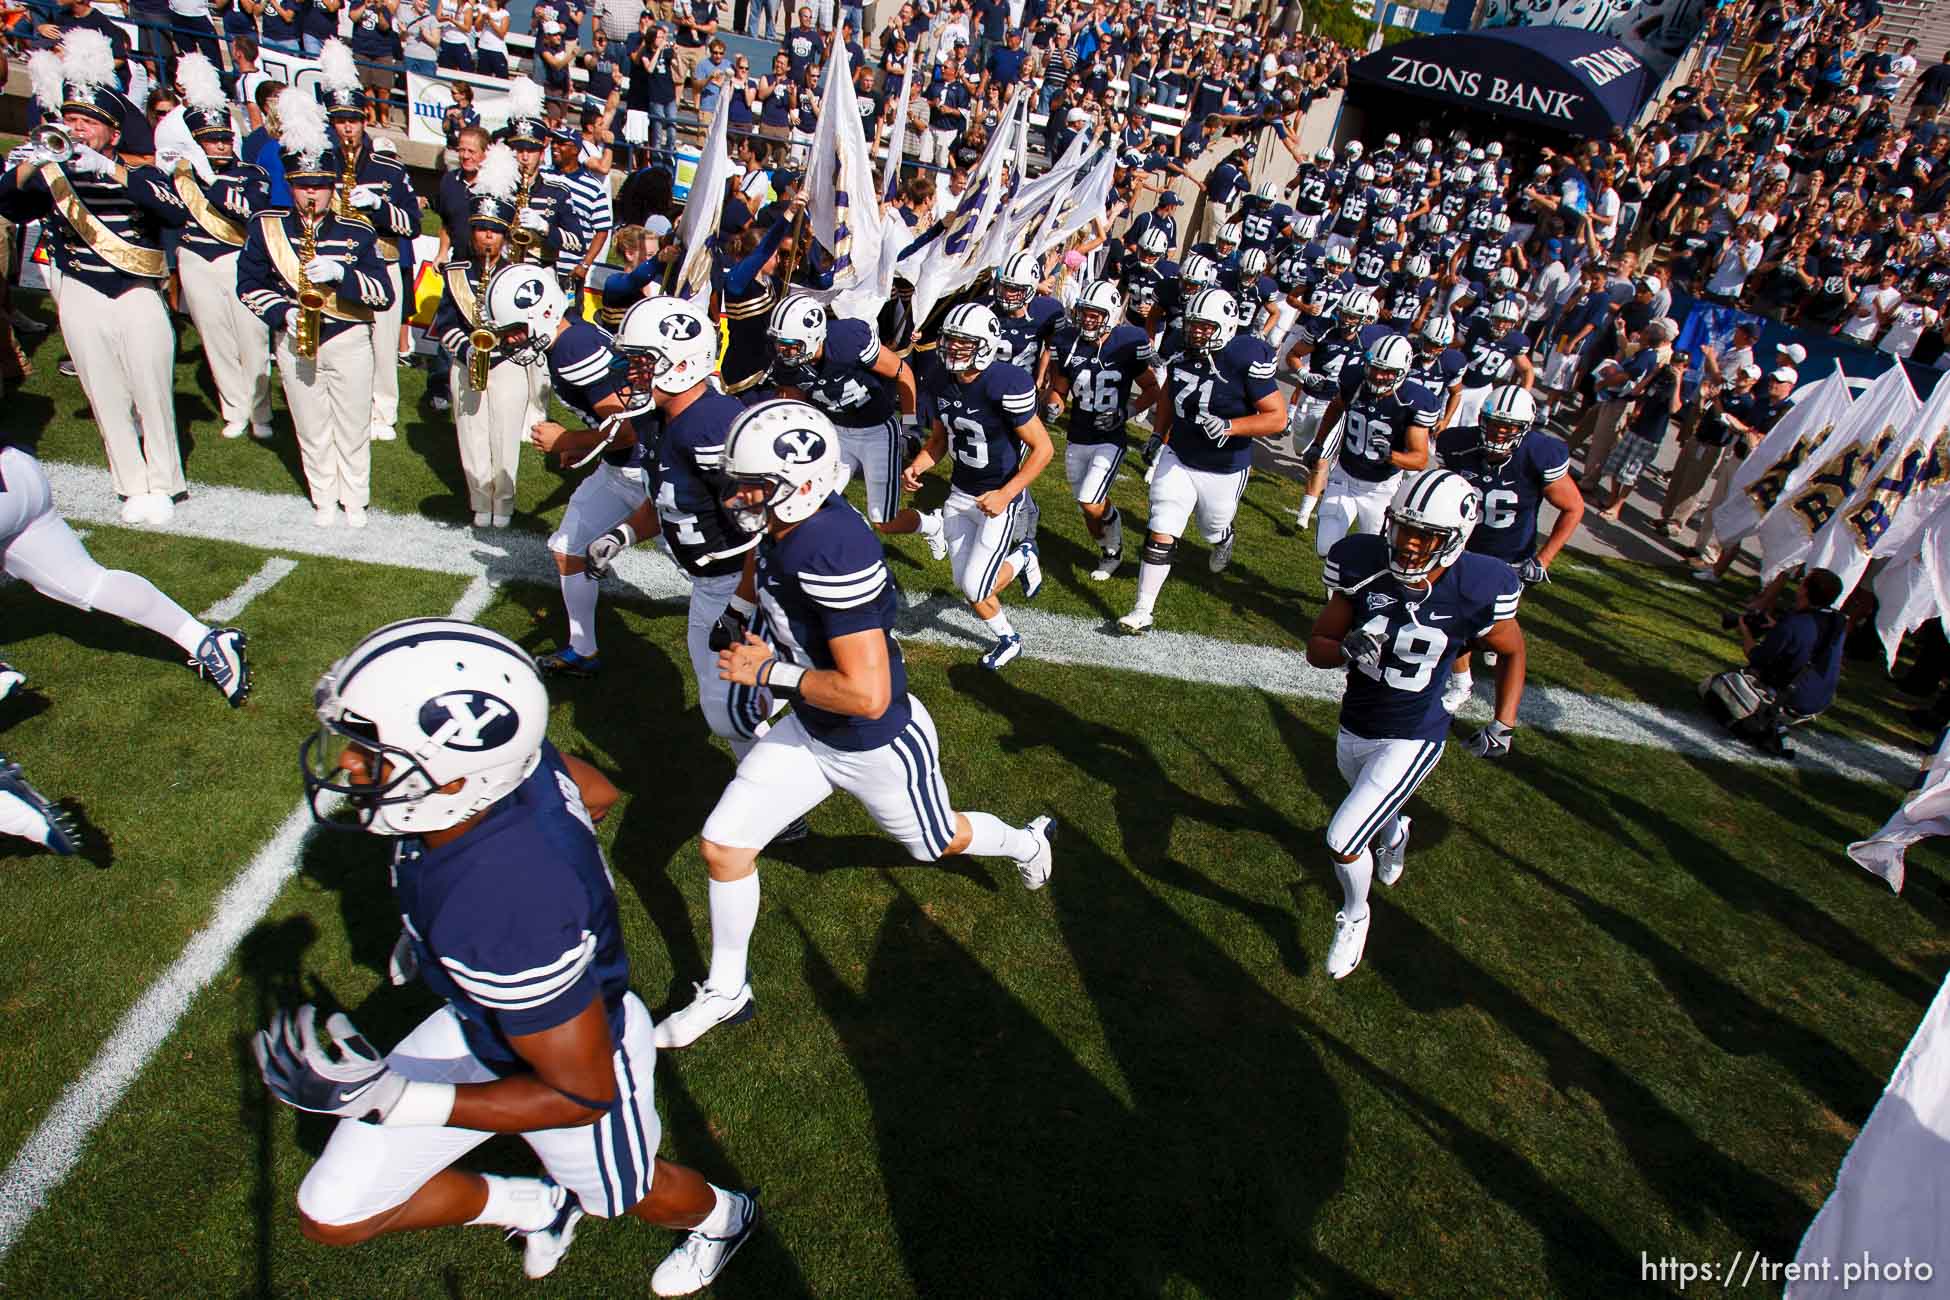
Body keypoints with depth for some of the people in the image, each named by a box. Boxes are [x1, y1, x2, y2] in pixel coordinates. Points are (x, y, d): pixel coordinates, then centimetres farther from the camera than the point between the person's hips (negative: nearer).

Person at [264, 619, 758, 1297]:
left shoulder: (505, 914, -46)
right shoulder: (504, 757, -26)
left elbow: (584, 1094, -31)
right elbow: (597, 794, -1)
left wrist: (392, 1099, -35)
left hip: (582, 1048, -6)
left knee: (633, 1192, 27)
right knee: (333, 1215, 15)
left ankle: (723, 1219, 63)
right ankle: (540, 1205, 38)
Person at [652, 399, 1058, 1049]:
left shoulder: (833, 551, -37)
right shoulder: (781, 528, -11)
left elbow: (868, 695, -38)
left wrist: (768, 672, -27)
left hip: (879, 745, -7)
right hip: (809, 731, 8)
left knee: (936, 842, 21)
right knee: (722, 846, 6)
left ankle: (1026, 840, 55)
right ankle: (725, 992, 29)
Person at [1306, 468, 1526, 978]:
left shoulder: (1474, 592, -22)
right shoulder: (1365, 569, -17)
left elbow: (1511, 651, -1)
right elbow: (1316, 646, -8)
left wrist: (1503, 724, -2)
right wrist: (1348, 649, -29)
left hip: (1411, 740, -4)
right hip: (1354, 727, 4)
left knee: (1342, 841, -10)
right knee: (1376, 811, 29)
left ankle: (1355, 916, 22)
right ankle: (1395, 832, 68)